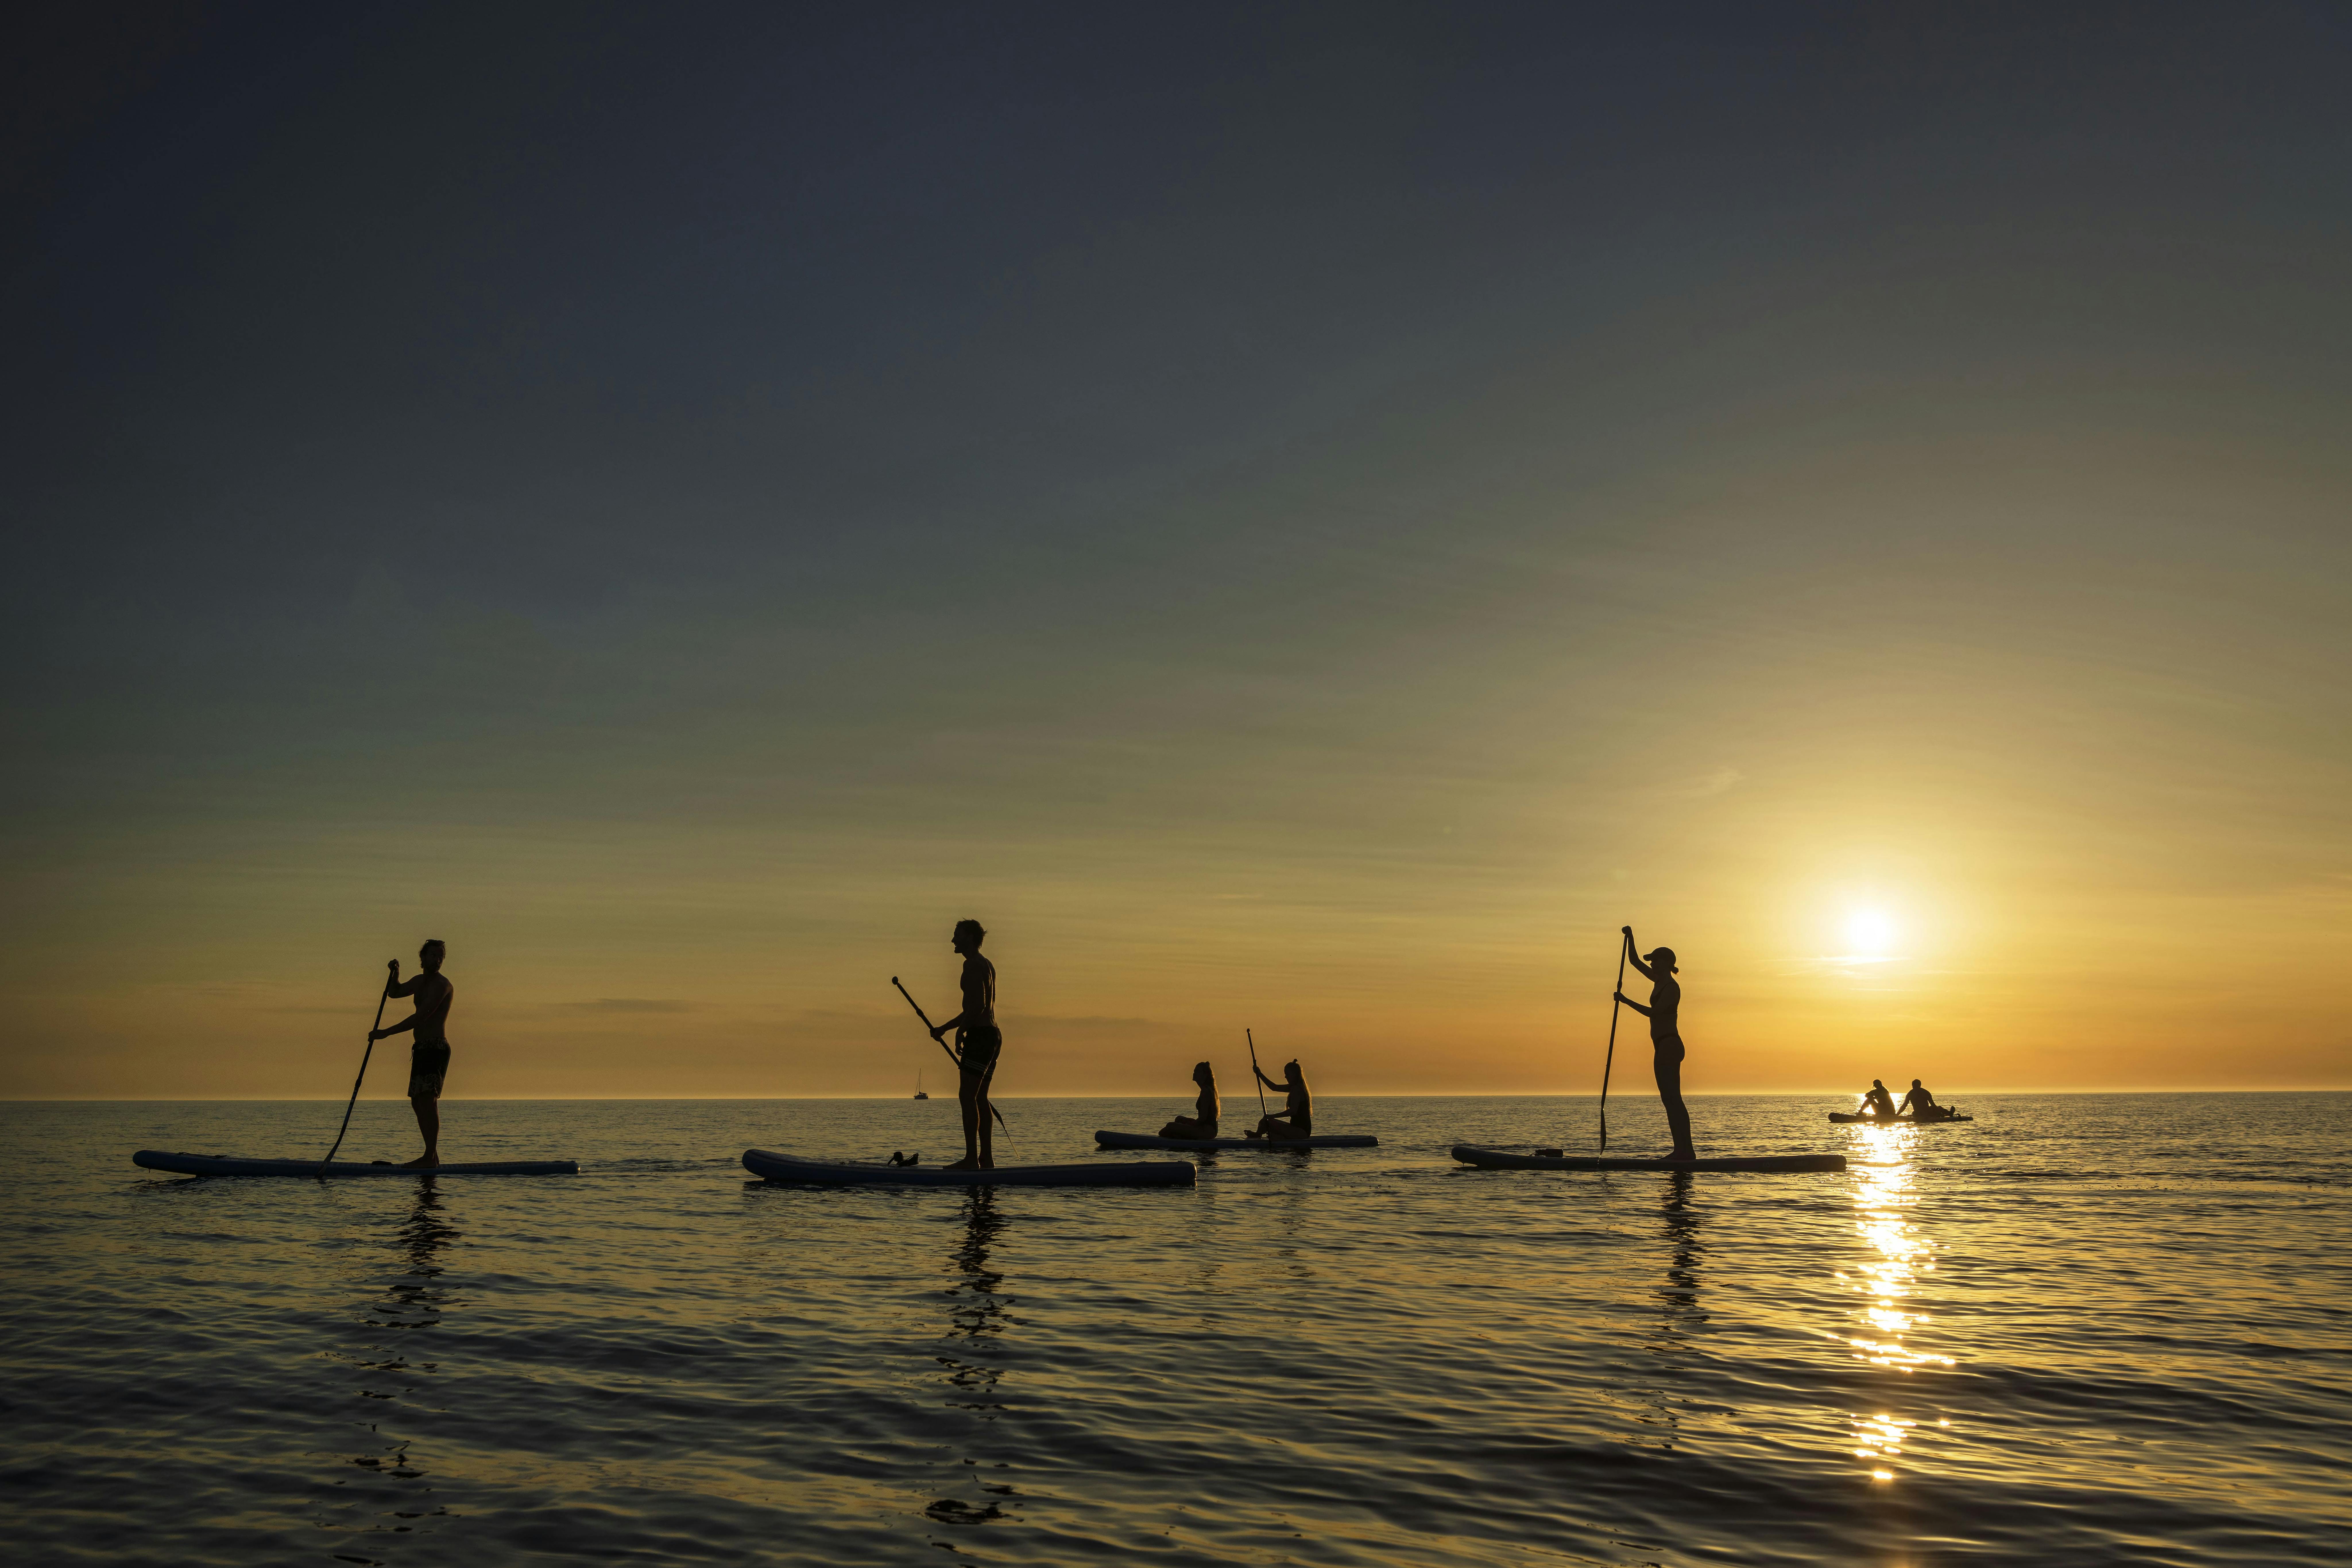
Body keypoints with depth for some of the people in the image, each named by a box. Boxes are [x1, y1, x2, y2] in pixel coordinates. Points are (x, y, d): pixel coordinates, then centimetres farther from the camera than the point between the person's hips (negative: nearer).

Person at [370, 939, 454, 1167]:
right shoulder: (420, 981, 17)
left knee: (427, 1099, -19)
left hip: (436, 1048, -10)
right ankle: (432, 1156, 17)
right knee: (418, 1102, 12)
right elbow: (394, 993, 32)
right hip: (422, 1048, 10)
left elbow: (420, 1017, -20)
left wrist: (387, 1032, -19)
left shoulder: (441, 984, -12)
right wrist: (394, 974, 11)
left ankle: (430, 1156, -25)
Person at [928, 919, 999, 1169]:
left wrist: (960, 1031, -15)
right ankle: (987, 1158, 12)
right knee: (980, 1097, 12)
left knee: (967, 1096, -9)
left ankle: (972, 1158, -12)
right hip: (992, 1035, 10)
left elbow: (978, 1005, -21)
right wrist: (944, 1028, 29)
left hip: (980, 1036, -10)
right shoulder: (988, 965, 20)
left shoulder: (973, 965, -10)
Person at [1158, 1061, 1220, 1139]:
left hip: (1207, 1131, -11)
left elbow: (1203, 1118, -19)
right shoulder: (1208, 1090, 19)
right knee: (1179, 1119, 27)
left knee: (1172, 1126, -18)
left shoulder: (1206, 1091, -14)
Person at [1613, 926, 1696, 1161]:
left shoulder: (1672, 987, -11)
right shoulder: (1659, 981, 15)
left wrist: (1627, 1001, -18)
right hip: (1663, 1046, 10)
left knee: (1673, 1098, -15)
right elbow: (1634, 961, 22)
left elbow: (1653, 1012, -20)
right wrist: (1630, 937, 14)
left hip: (1670, 1045, -10)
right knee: (1669, 1099, 6)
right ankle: (1681, 1150, 5)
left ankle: (1686, 1150, -20)